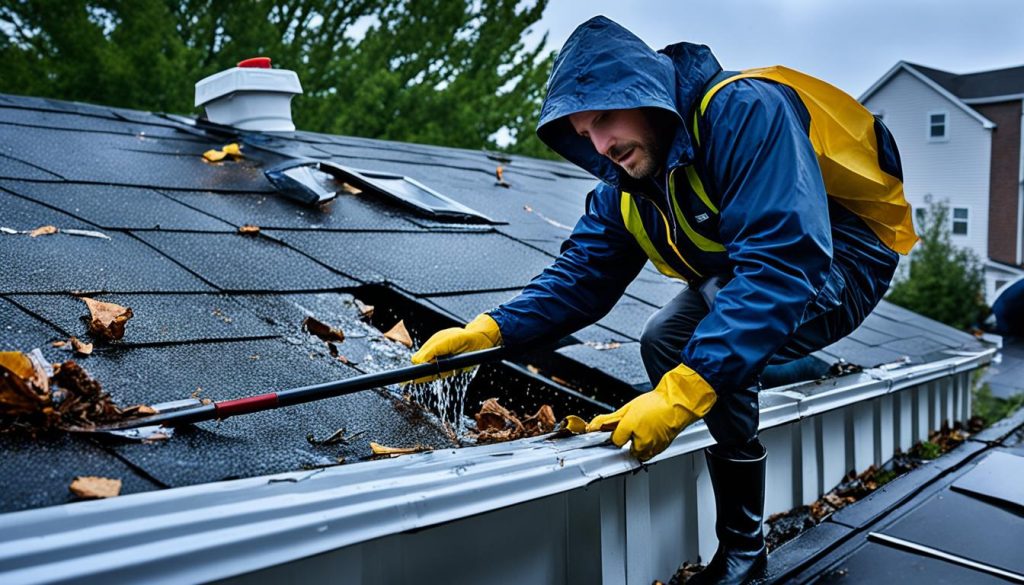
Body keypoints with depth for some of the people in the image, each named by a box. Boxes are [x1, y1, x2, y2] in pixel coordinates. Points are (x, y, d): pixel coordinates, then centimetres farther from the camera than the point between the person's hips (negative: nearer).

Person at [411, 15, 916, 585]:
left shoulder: (744, 111, -32)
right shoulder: (623, 188, -5)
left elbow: (782, 260, -41)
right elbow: (580, 277, -8)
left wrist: (683, 393, -47)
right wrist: (490, 331, -27)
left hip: (843, 263, -8)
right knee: (661, 344, 0)